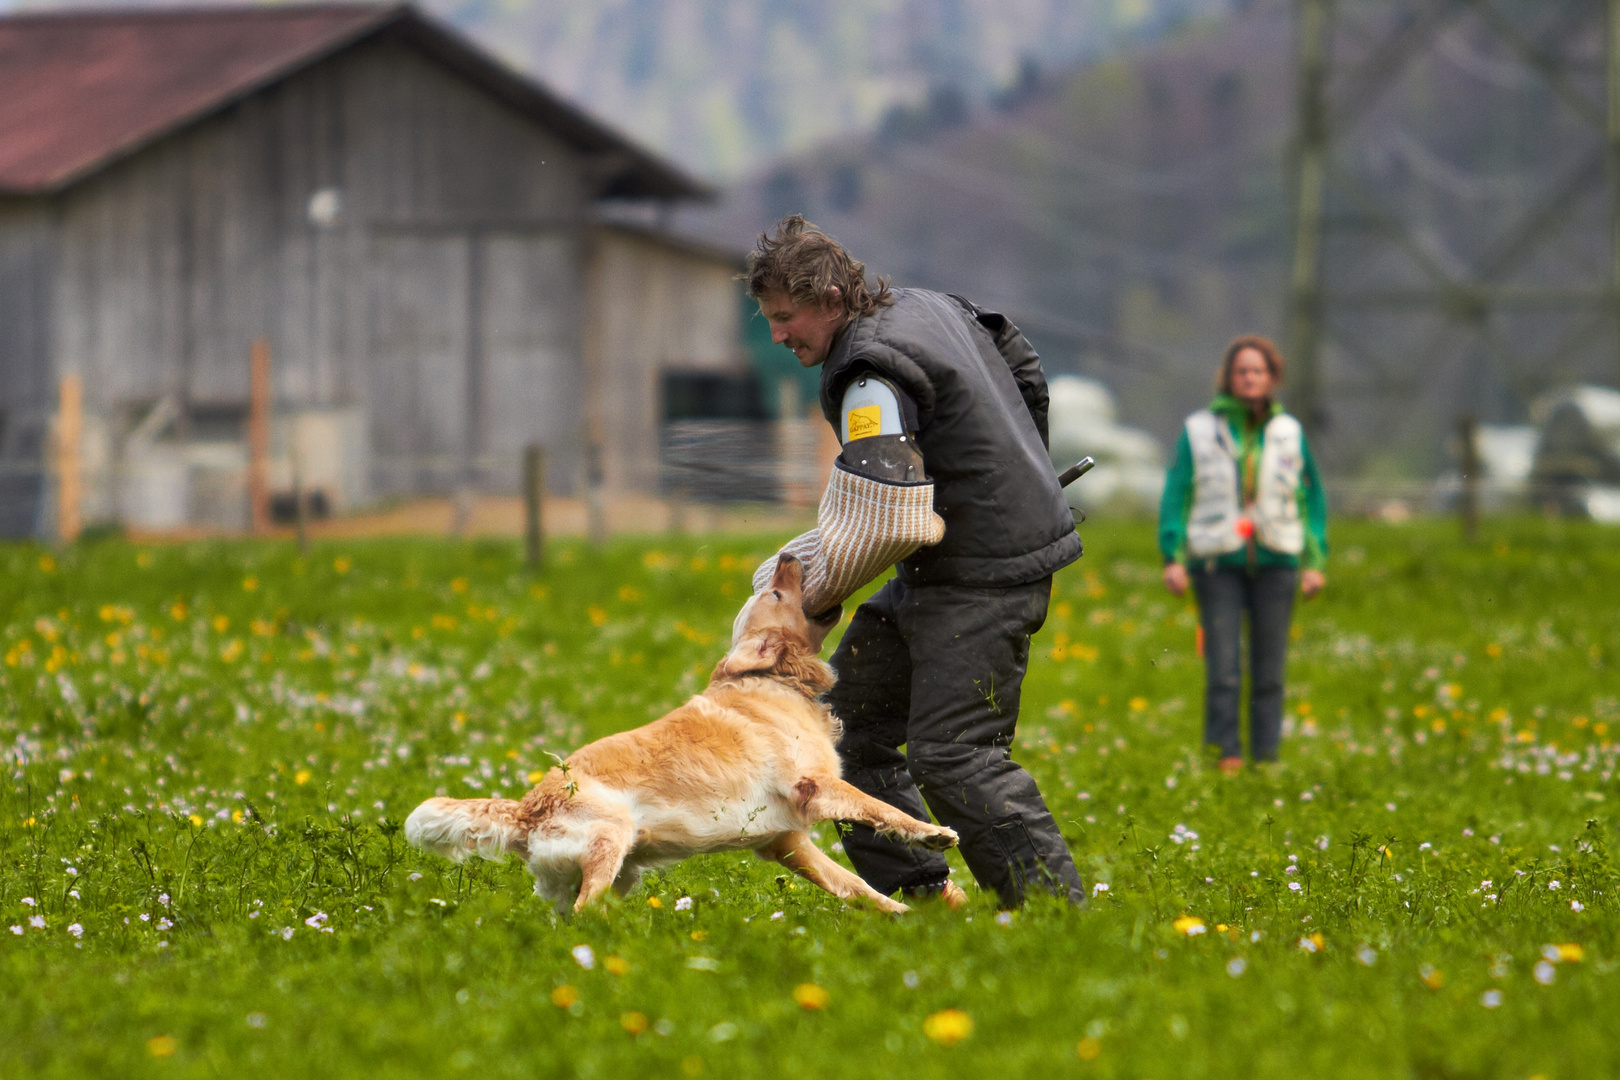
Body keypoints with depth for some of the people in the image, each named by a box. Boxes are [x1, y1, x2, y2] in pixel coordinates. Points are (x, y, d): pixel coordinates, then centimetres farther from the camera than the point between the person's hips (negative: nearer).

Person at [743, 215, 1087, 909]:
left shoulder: (873, 378, -21)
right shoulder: (926, 305, 9)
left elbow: (871, 525, -25)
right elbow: (1023, 368, 25)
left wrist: (808, 595, -10)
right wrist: (1013, 472, 35)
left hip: (982, 579, -11)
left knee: (951, 755, -13)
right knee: (850, 713, 10)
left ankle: (1059, 908, -8)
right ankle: (917, 889, 14)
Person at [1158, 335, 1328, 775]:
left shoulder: (1289, 433, 11)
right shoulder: (1199, 430, 4)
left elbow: (1312, 498, 15)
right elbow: (1176, 495, 4)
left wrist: (1315, 561, 7)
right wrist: (1173, 557, -6)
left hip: (1275, 562, 2)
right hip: (1218, 562, -2)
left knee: (1269, 669, 2)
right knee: (1223, 670, -10)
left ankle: (1266, 756, 7)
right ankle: (1225, 752, -6)